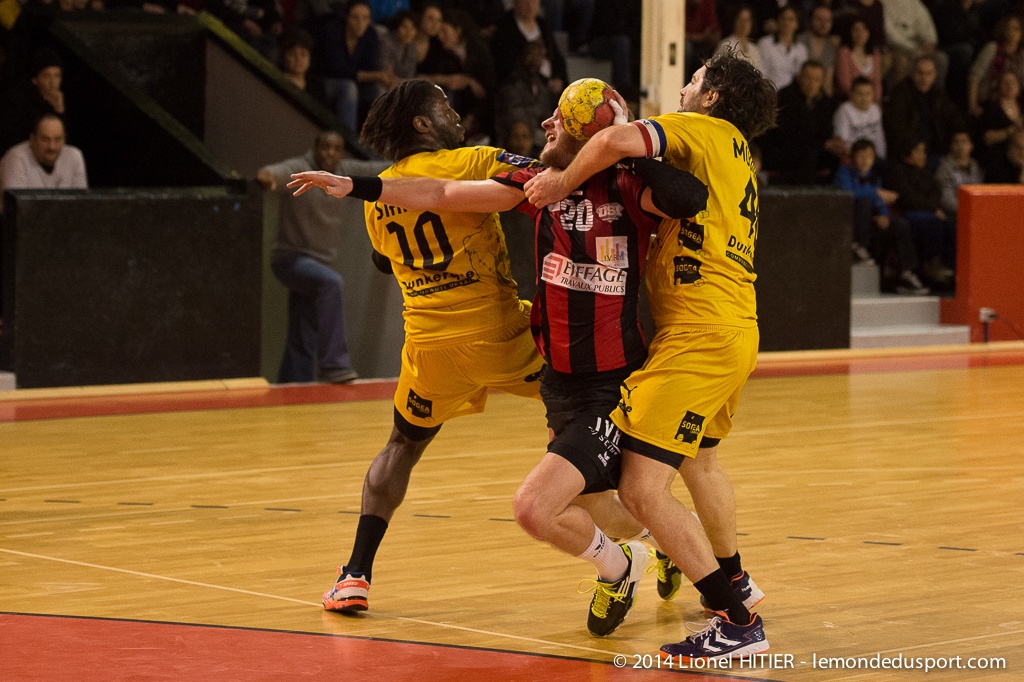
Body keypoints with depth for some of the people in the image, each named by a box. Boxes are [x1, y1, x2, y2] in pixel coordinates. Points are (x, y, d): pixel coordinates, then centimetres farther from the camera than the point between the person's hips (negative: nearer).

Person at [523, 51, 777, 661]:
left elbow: (618, 141, -24)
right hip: (737, 332, 10)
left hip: (698, 335, -10)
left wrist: (563, 180, -6)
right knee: (699, 456, 34)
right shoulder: (739, 158, 21)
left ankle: (738, 622, -13)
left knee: (643, 490, -13)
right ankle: (734, 581, 53)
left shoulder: (704, 130, -6)